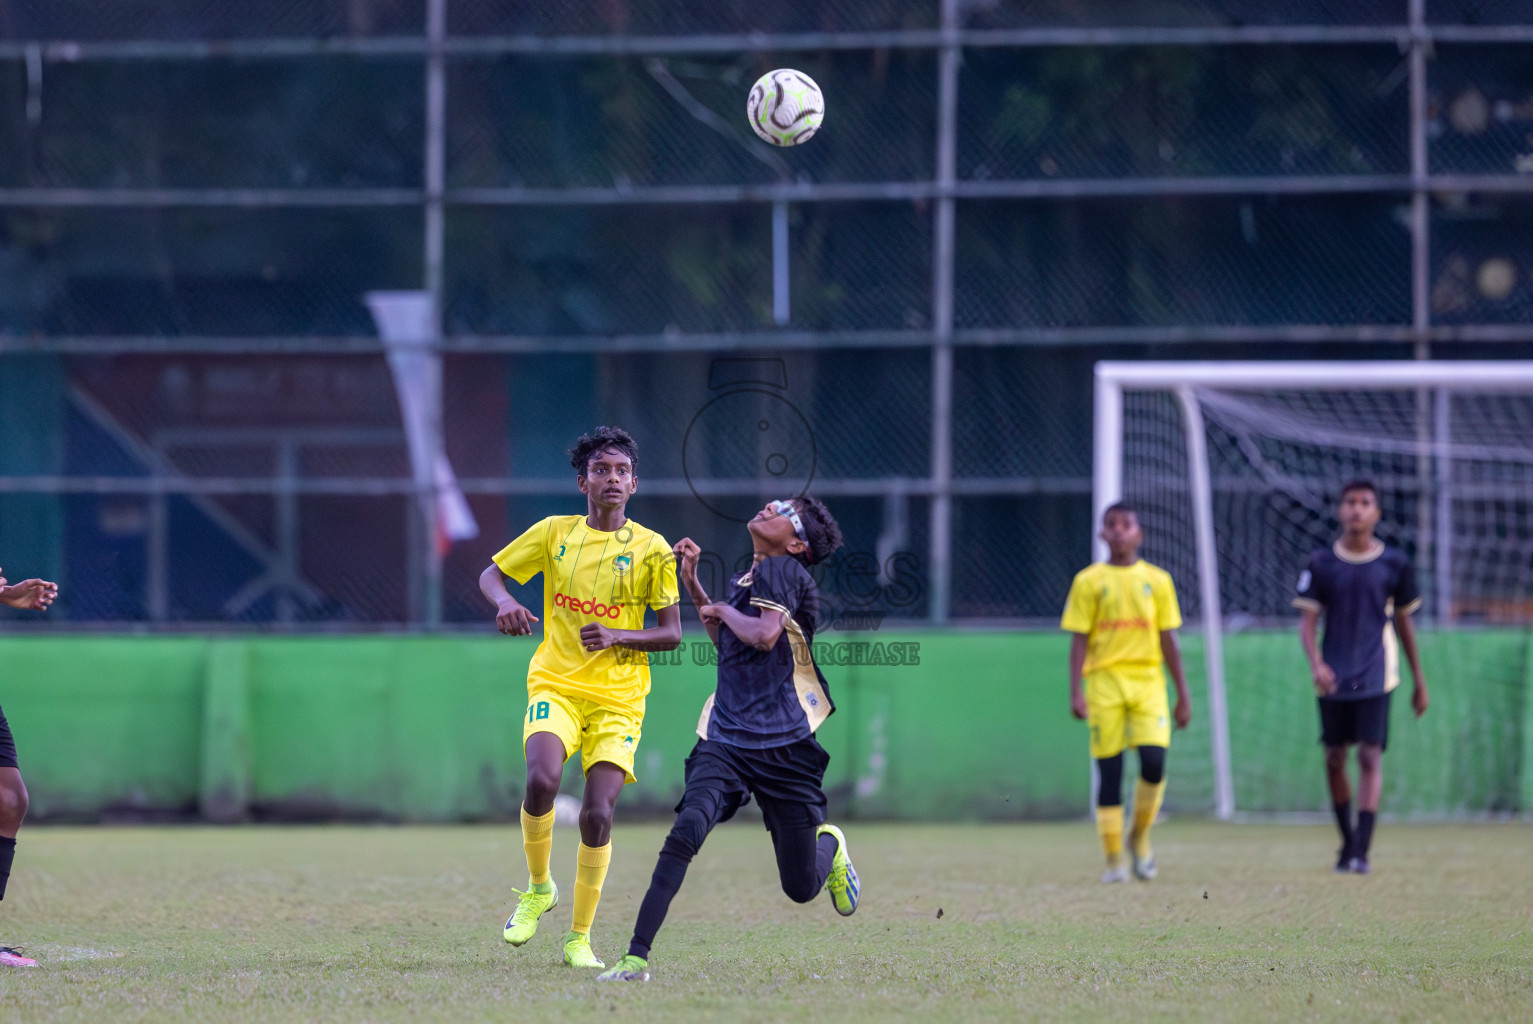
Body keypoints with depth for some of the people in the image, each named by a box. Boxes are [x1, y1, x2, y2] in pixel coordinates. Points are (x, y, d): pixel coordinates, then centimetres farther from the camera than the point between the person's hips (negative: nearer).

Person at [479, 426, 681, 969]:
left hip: (619, 696, 0)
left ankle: (579, 938, 7)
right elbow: (492, 573, 15)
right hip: (556, 684, 0)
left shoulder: (652, 549, 2)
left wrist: (616, 636, -16)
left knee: (598, 813, -9)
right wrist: (504, 603, -8)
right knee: (542, 778, -27)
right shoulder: (554, 533, 6)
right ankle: (538, 888, 0)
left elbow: (671, 634, 2)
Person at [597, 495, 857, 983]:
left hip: (784, 745, -5)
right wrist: (692, 582, 23)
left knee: (802, 888, 5)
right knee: (686, 832, -24)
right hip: (725, 739, 5)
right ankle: (637, 956, -27)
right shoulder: (744, 579, 14)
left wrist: (721, 611, -4)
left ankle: (829, 842, 42)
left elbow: (765, 635, -23)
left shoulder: (781, 569, -8)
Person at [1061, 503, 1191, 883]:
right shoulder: (1088, 581, 4)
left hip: (1147, 680, 1)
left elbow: (1168, 641, 12)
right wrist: (1075, 691, -8)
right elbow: (1079, 640, 2)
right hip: (1104, 680, -1)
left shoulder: (1157, 580, 10)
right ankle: (1113, 859, 5)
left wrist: (1182, 694, 10)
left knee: (1154, 762, -14)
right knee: (1109, 771, -2)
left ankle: (1140, 837, 11)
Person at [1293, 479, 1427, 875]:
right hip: (1333, 677, 1)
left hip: (1376, 675, -1)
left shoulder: (1394, 564, 4)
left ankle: (1361, 851, -16)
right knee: (1335, 758, 7)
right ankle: (1347, 842, 23)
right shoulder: (1321, 564, 3)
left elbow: (1404, 621, 13)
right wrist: (1316, 664, -18)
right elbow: (1307, 620, 0)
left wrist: (1419, 680, 16)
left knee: (1370, 756, -11)